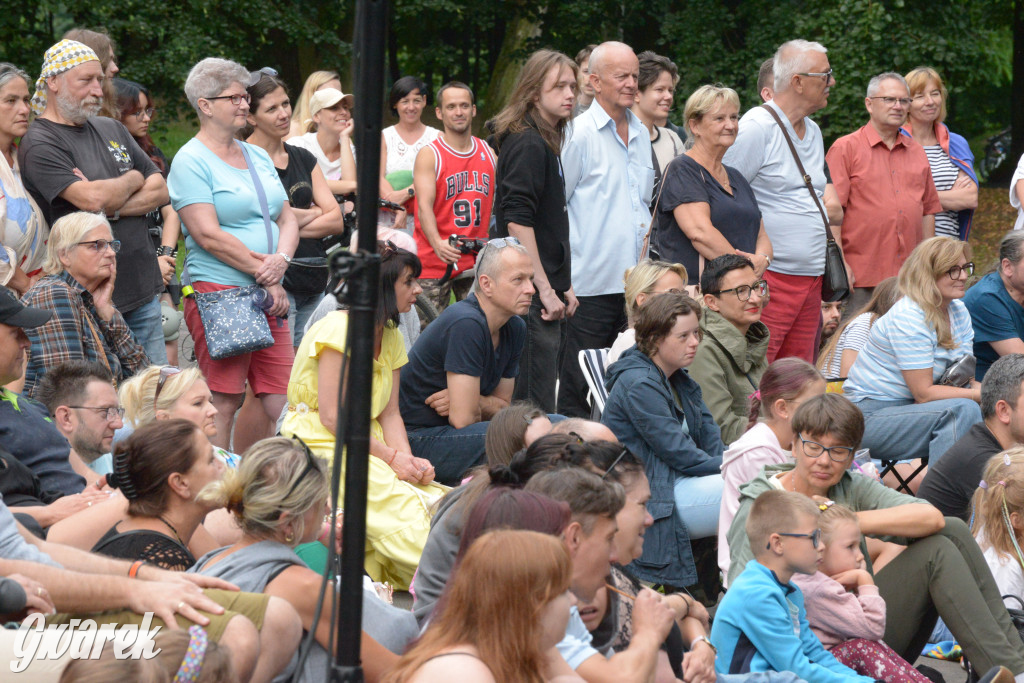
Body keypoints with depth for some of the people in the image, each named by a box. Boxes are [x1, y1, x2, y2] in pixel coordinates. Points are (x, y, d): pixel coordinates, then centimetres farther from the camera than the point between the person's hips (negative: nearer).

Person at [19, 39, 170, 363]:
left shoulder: (112, 130, 15)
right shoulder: (39, 144, -10)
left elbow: (161, 191, 10)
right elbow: (93, 199, -21)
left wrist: (112, 208, -9)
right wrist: (134, 180, 0)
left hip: (142, 289, 7)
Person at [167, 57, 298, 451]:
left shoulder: (258, 157, 19)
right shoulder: (190, 162, -5)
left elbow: (287, 220, 17)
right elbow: (209, 236, -13)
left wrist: (280, 260, -5)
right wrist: (264, 274, -11)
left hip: (268, 298, 7)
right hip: (219, 294, -7)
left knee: (283, 403, 1)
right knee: (223, 404, -7)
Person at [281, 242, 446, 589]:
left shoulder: (391, 337, 13)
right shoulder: (339, 328, -12)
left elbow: (390, 415, 8)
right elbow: (332, 416, -18)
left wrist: (409, 460, -12)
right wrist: (391, 457, -20)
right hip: (318, 445, -8)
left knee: (434, 498, -20)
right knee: (402, 503, -30)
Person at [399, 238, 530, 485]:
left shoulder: (515, 329, 8)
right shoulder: (466, 324, -21)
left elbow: (502, 404, 13)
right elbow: (463, 419, -22)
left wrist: (466, 401, -9)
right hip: (417, 439, -9)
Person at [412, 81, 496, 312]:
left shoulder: (488, 153, 12)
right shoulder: (429, 155, -4)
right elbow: (424, 206, -14)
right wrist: (438, 244, -32)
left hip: (477, 261, 4)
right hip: (436, 261, -4)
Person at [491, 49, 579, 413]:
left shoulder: (549, 143, 17)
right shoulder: (527, 144, -12)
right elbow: (517, 222, -19)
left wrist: (564, 286, 19)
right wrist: (545, 289, -20)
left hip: (547, 292, 10)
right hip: (533, 297, -10)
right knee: (535, 405, -9)